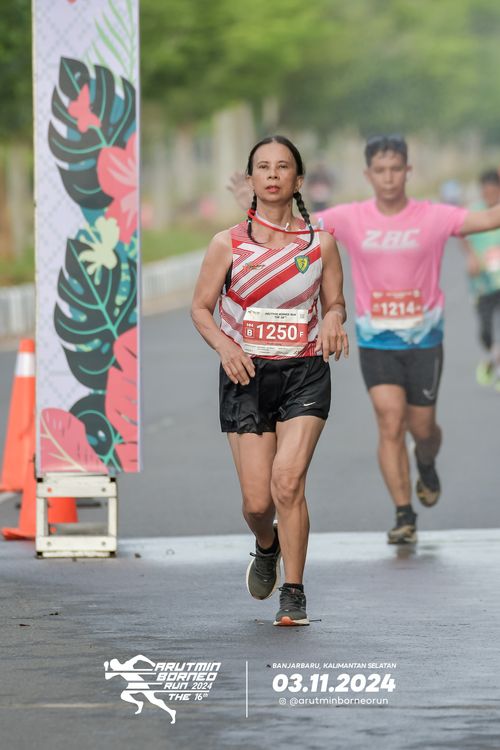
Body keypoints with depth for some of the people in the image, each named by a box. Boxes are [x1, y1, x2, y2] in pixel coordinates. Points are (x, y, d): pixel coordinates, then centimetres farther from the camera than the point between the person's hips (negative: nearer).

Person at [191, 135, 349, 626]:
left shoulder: (320, 243, 3)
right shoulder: (228, 244, 1)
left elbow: (335, 303, 13)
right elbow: (201, 308, 6)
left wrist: (333, 319, -11)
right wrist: (224, 345, -13)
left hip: (305, 374, 0)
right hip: (247, 375, 1)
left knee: (287, 479, -18)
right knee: (257, 500, -1)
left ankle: (293, 595, -6)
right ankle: (266, 548, 36)